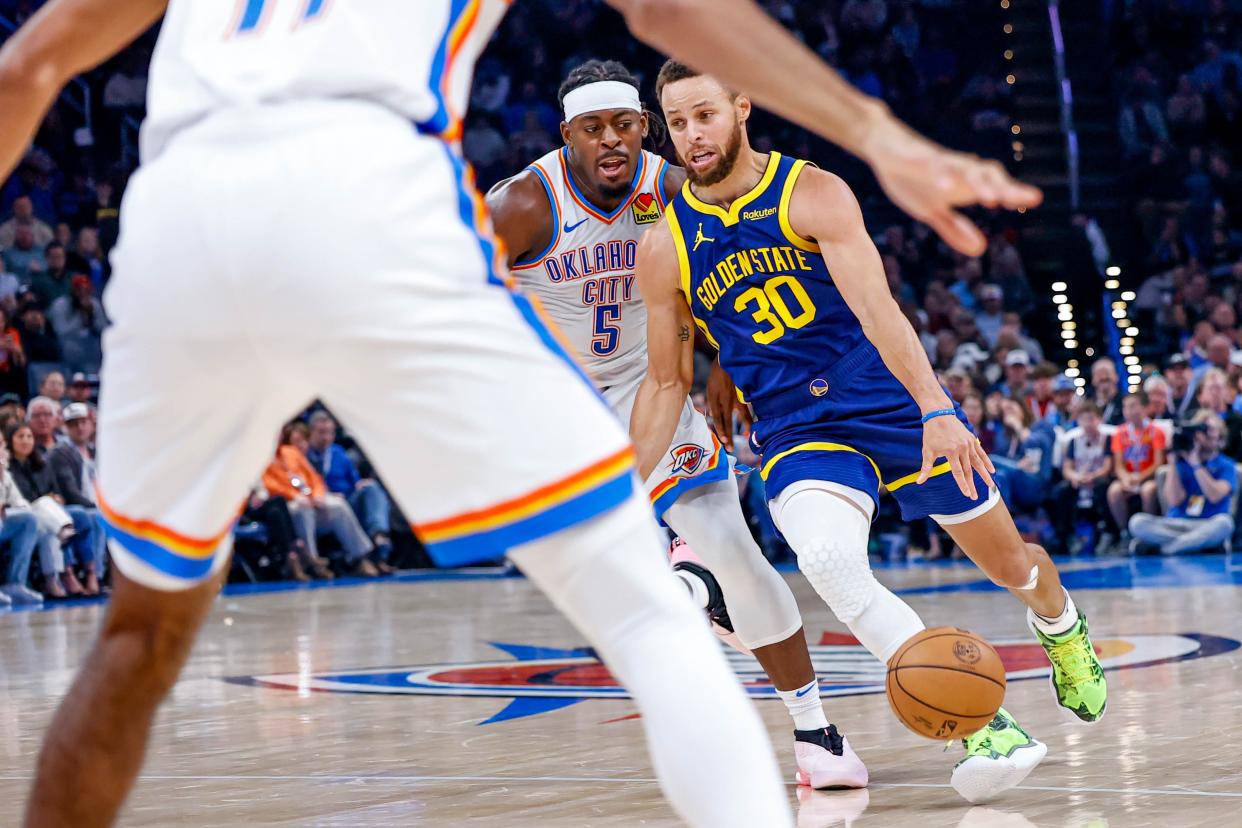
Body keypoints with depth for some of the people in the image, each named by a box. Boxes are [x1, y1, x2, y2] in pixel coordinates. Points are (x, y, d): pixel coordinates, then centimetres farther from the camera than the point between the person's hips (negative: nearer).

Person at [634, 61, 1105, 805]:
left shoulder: (813, 193, -11)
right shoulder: (665, 248, -2)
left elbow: (876, 308, -23)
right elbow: (666, 383, 7)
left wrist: (937, 411, -36)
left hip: (896, 403, -1)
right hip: (797, 435, 1)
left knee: (1009, 563, 10)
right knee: (828, 560, -32)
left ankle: (1062, 625, 49)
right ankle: (979, 727, -29)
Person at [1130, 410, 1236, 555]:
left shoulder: (1226, 465, 6)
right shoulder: (1181, 463, 10)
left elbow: (1215, 496, -13)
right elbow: (1174, 500, -4)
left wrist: (1196, 464, -11)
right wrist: (1172, 464, -7)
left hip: (1207, 526, -2)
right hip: (1176, 524, 2)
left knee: (1224, 522, -37)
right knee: (1137, 522, -23)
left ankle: (1165, 547, -30)